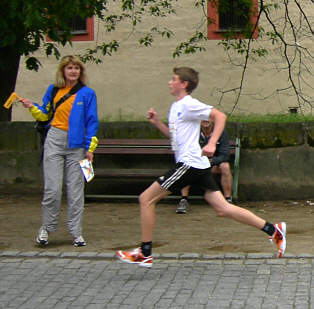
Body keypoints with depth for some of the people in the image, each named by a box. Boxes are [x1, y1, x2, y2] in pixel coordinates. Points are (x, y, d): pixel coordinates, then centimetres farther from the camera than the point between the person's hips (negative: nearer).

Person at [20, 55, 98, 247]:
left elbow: (92, 122, 2)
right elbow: (44, 115, 17)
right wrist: (31, 107, -1)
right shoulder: (53, 90, 8)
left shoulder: (87, 93, 2)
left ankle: (76, 232, 10)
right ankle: (46, 228, 12)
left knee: (76, 190, 2)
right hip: (54, 141, 1)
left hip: (76, 145, -1)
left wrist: (90, 148, -3)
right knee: (52, 189, -3)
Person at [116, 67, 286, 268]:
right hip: (198, 166, 10)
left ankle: (145, 254, 0)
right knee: (222, 209, 6)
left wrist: (211, 144, -26)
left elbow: (220, 116, -16)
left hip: (189, 164, -10)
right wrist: (157, 123, 16)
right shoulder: (176, 106, 20)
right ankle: (273, 230, 5)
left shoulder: (189, 104, -9)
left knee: (146, 199, -5)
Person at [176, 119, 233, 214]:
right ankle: (184, 200, -24)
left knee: (225, 166, -32)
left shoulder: (221, 132, -11)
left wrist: (211, 161, -36)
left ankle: (228, 200, -23)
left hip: (215, 164, -1)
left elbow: (225, 155, -17)